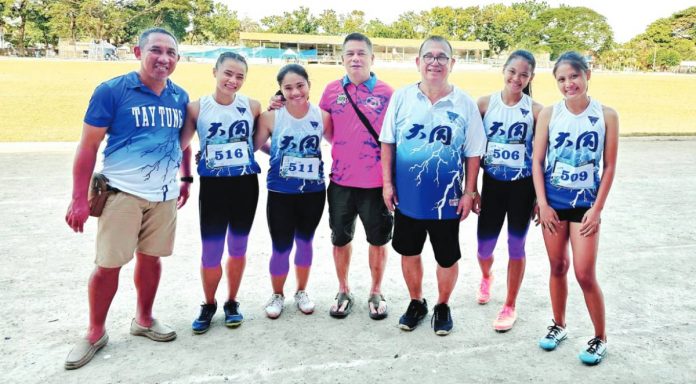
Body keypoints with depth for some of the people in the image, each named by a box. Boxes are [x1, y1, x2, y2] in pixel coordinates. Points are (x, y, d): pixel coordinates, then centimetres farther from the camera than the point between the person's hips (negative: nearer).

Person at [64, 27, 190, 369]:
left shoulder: (180, 97, 4)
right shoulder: (111, 91, -9)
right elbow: (88, 146, -8)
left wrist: (186, 179, 17)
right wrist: (79, 199, -11)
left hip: (165, 195, 4)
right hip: (123, 193, -4)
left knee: (150, 258, 13)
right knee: (108, 263, 1)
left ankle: (143, 319, 33)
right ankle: (95, 333, 21)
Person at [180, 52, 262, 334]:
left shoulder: (252, 106, -1)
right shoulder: (197, 108, -5)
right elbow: (179, 144, -3)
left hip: (246, 184, 1)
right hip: (212, 186, -1)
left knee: (238, 248, 13)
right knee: (210, 252, 1)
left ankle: (231, 303, 33)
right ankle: (208, 305, 26)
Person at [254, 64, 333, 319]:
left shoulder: (322, 117, -6)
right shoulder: (271, 117, -10)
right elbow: (253, 146, 0)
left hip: (313, 193, 2)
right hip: (280, 194, -2)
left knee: (305, 242, 18)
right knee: (281, 248, 4)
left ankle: (301, 292, 39)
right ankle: (277, 295, 31)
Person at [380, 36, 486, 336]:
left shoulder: (465, 104, -6)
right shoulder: (401, 97, -4)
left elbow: (473, 153, -1)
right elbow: (387, 142, 1)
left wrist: (469, 192, -3)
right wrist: (388, 182, -2)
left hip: (447, 199, -1)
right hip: (407, 196, 2)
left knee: (447, 258, 12)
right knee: (409, 253, 16)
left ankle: (442, 306, 36)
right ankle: (416, 303, 39)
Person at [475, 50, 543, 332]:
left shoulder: (535, 110, -5)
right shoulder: (485, 104, -3)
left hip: (523, 185, -1)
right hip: (492, 183, 1)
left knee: (516, 247, 7)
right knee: (484, 248, 7)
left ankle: (510, 306, 25)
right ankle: (486, 277, 44)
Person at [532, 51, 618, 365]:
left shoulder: (606, 115, -6)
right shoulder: (548, 114, -3)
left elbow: (609, 166, -3)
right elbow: (537, 161, 0)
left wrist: (597, 208, -7)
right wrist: (542, 203, -6)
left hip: (585, 204, -2)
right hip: (553, 203, 2)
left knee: (585, 274, -2)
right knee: (558, 267, 12)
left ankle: (600, 338, 19)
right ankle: (558, 325, 31)